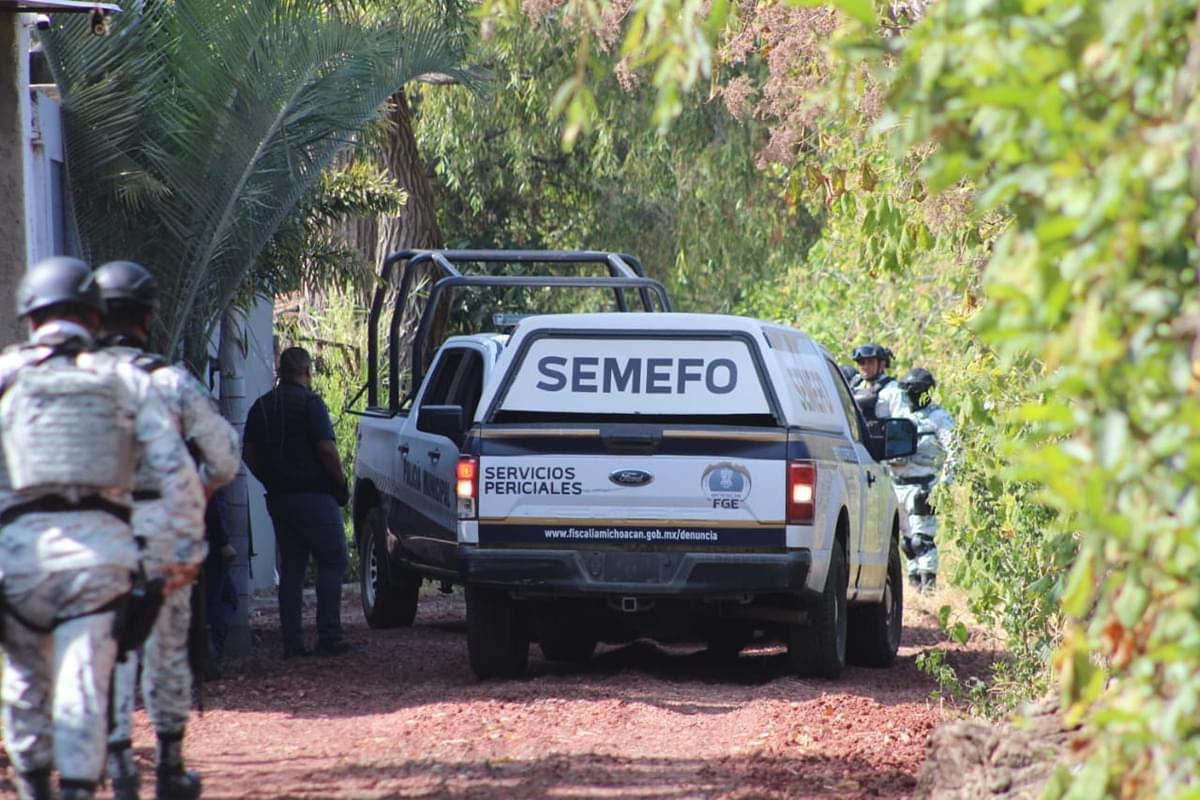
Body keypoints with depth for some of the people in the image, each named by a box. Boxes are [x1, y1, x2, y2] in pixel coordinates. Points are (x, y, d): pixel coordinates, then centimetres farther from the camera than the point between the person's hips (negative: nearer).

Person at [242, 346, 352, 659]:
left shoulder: (261, 406, 11)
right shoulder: (309, 402, -10)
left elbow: (248, 454, 12)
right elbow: (326, 449, -16)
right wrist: (341, 485, -6)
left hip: (278, 498, 6)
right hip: (313, 495, -6)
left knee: (291, 568, 9)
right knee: (331, 562, 1)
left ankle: (291, 641, 5)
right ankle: (329, 636, -7)